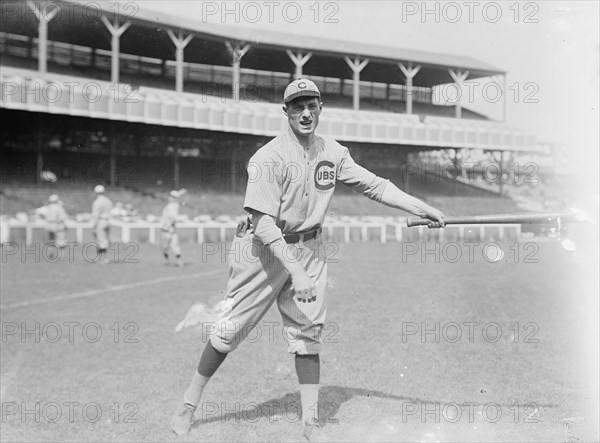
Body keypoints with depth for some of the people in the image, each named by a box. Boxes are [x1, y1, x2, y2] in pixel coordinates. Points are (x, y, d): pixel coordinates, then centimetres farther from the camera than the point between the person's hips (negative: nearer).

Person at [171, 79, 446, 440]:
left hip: (309, 249, 5)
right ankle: (189, 404, 19)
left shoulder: (333, 153, 0)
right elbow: (264, 224, -25)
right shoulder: (268, 158, -19)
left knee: (309, 330, 2)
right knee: (231, 329, 2)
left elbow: (375, 185, 3)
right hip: (265, 248, -4)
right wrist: (296, 272, -32)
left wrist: (425, 209, -6)